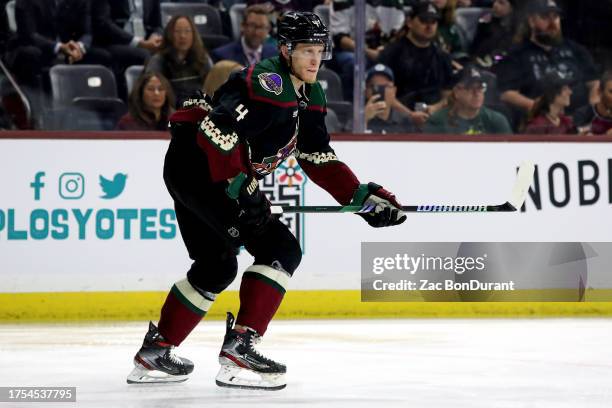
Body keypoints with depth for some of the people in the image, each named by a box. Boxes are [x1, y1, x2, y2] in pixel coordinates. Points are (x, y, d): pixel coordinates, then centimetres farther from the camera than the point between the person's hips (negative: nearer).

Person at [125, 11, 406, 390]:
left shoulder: (309, 95, 13)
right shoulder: (268, 84, -18)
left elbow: (318, 158, 16)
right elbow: (217, 131, -29)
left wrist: (364, 196, 7)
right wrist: (242, 188, -30)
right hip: (199, 164, -11)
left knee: (217, 266, 23)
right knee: (280, 249, -14)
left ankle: (155, 352, 30)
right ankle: (239, 347, -17)